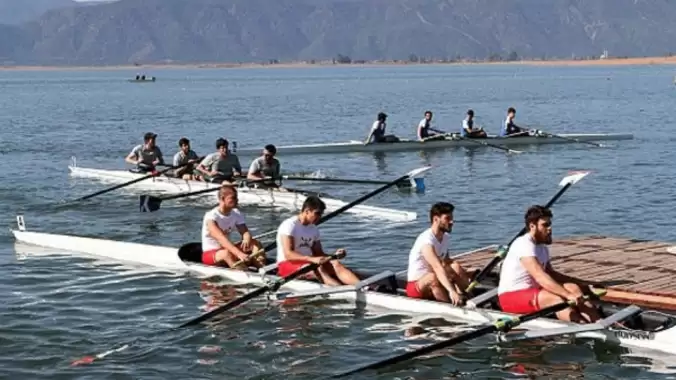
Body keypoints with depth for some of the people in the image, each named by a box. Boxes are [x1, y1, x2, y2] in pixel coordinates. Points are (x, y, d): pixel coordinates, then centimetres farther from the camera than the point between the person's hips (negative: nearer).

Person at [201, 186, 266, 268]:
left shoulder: (236, 214, 2)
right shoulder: (211, 217, -21)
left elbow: (245, 232, -10)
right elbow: (221, 239, -35)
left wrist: (247, 240, -37)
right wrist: (239, 254, -49)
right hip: (210, 254, -7)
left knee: (255, 243, -14)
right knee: (227, 253, -38)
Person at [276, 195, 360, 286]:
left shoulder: (314, 229, 14)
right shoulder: (289, 225, -10)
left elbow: (319, 254, 12)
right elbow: (288, 254, -21)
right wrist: (312, 259, -34)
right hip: (288, 264, -6)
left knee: (335, 264, -21)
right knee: (317, 268, -35)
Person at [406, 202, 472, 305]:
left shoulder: (445, 237, 5)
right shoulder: (427, 240, -24)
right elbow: (438, 268, -38)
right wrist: (452, 291, -50)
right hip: (415, 286, -8)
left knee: (455, 267, -16)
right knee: (433, 277, -38)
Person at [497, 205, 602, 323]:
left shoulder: (542, 247, 13)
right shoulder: (524, 244, -18)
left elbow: (551, 274, 23)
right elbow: (540, 277, -30)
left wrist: (583, 283, 14)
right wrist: (568, 295, -37)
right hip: (510, 296, -10)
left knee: (573, 287, -7)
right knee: (556, 298, -32)